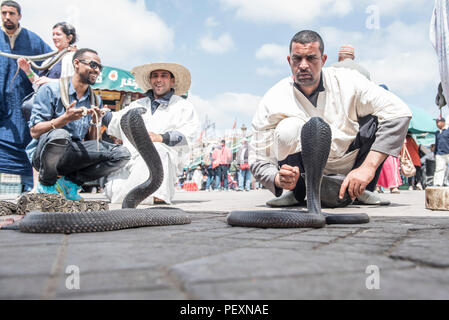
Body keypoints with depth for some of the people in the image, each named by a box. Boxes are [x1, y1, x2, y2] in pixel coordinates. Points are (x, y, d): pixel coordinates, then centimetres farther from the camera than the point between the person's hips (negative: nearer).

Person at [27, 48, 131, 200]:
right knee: (59, 135, -39)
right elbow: (35, 132, -10)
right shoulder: (51, 90, -4)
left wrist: (95, 123, -9)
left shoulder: (95, 101, 12)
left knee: (121, 154, -14)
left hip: (73, 156, 4)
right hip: (43, 154, -4)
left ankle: (70, 182, -9)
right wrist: (65, 119, -22)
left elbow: (91, 143, 10)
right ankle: (46, 184, -11)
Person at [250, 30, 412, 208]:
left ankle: (361, 190, -7)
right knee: (288, 127, -29)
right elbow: (259, 161, -12)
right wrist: (279, 180, -37)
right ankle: (297, 192, -6)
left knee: (377, 117, -21)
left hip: (351, 168, 2)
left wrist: (368, 168, -29)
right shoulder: (273, 102, -15)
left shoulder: (347, 82, -14)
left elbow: (400, 113, -20)